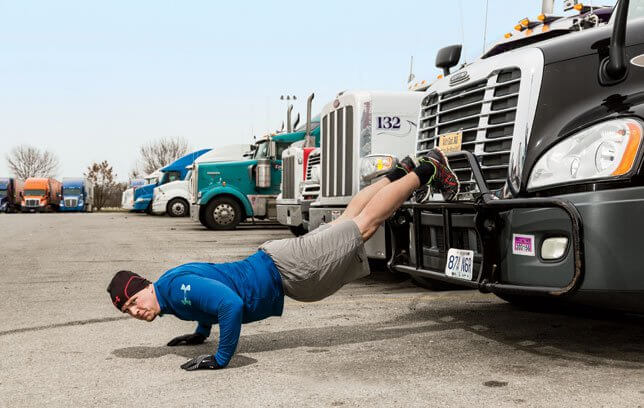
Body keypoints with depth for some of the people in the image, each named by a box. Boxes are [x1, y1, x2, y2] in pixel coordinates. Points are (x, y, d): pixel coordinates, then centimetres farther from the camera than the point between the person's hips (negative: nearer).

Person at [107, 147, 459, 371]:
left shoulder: (178, 286, -26)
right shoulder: (172, 290, 3)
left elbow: (230, 304, -39)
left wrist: (221, 359, -30)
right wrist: (201, 332, 27)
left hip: (284, 268, -7)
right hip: (271, 262, 7)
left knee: (365, 224, 4)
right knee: (345, 222, 22)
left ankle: (428, 170, 16)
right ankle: (399, 172, 36)